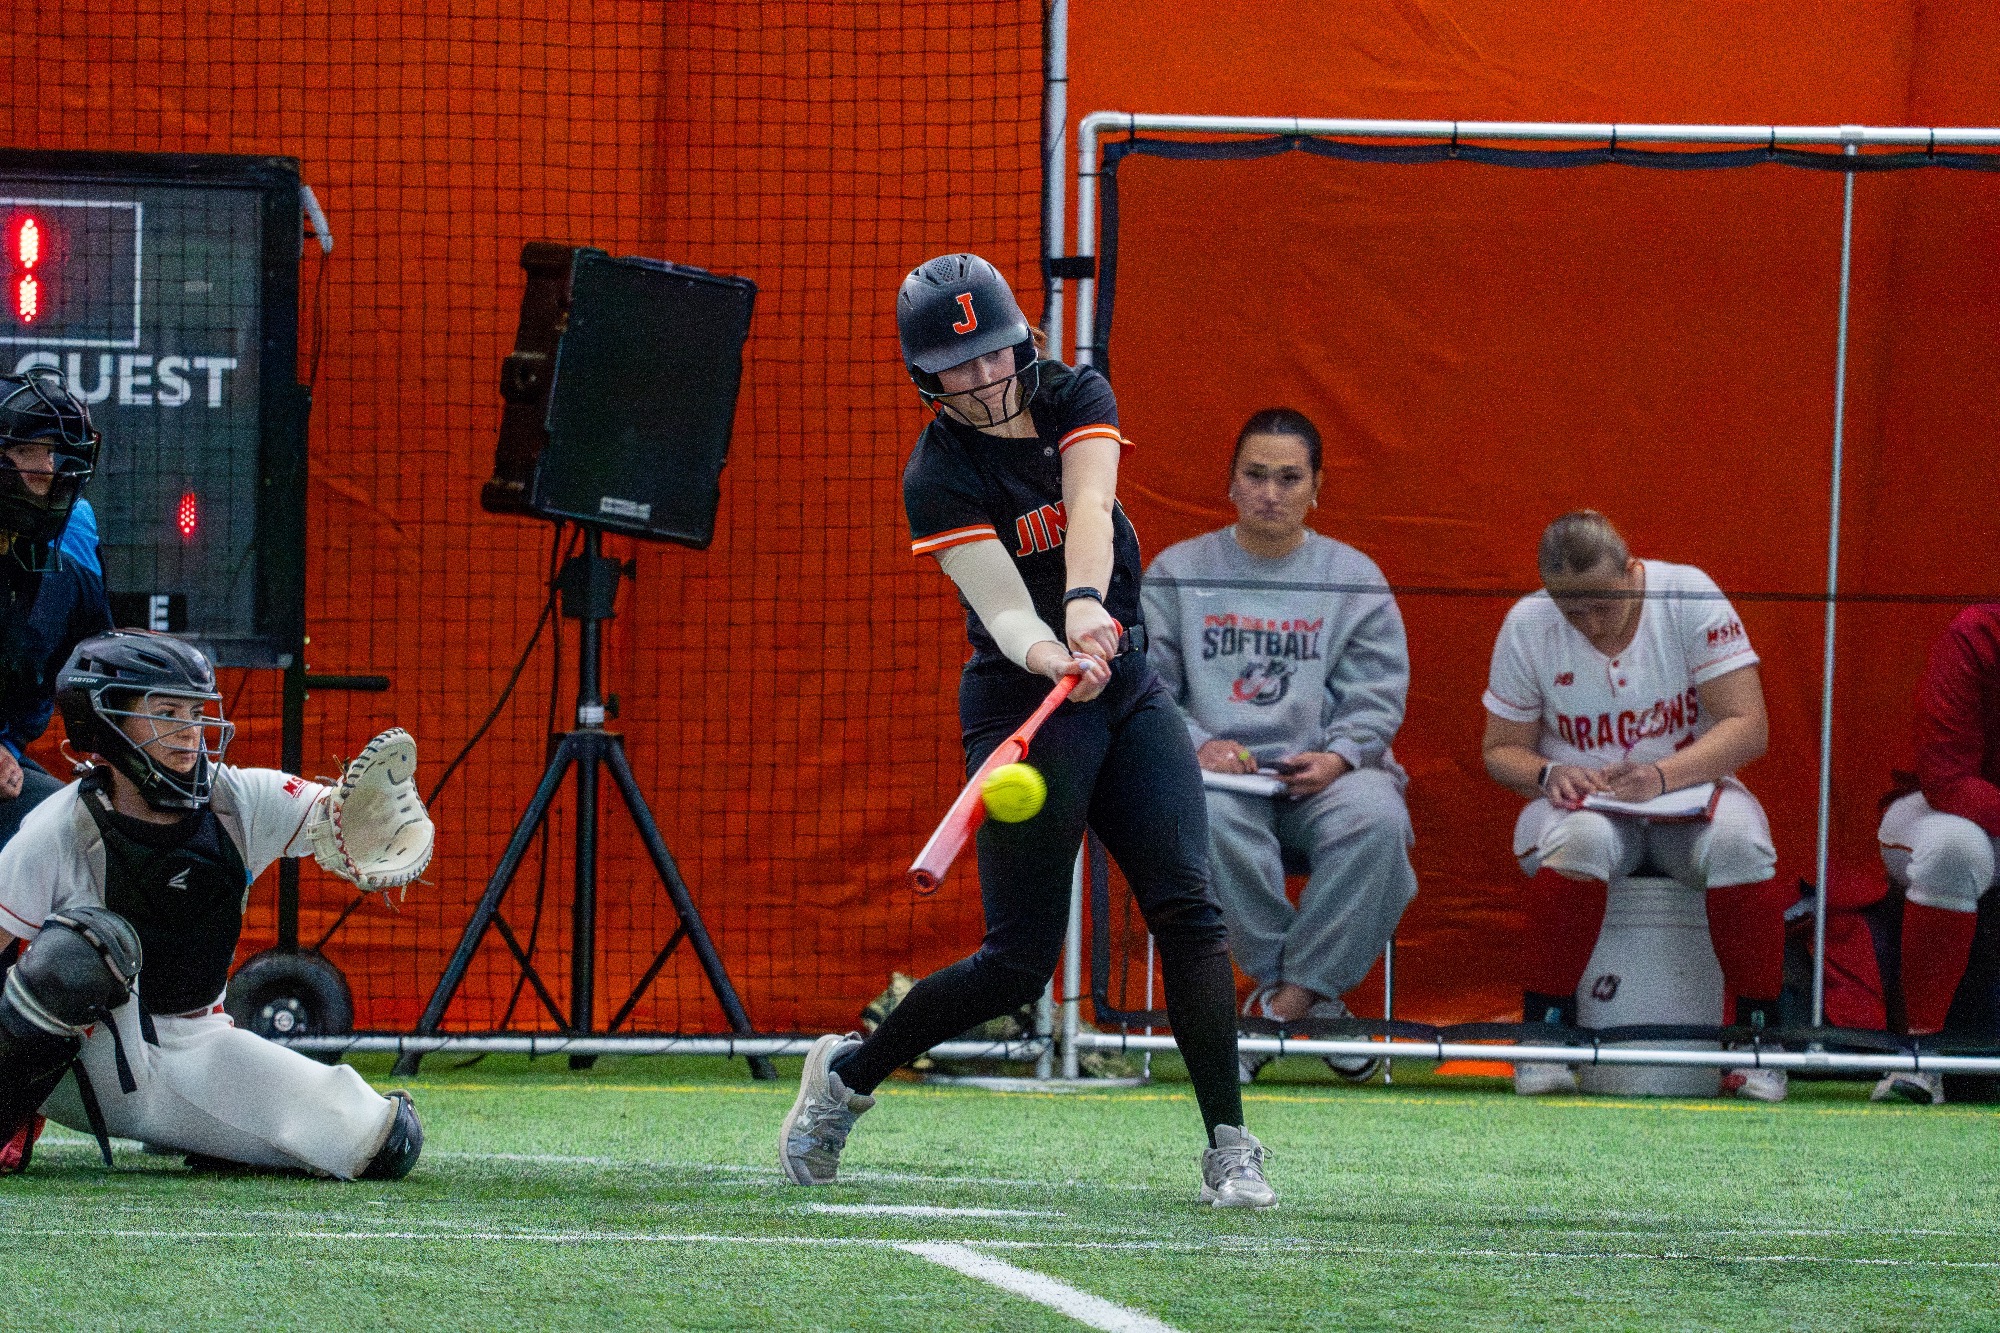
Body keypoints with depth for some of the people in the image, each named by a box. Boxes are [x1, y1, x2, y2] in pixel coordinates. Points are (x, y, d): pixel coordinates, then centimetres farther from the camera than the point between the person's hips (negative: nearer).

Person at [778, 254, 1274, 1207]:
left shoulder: (1075, 400, 0)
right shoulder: (939, 480, -12)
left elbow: (1089, 507, -21)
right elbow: (1004, 609, -23)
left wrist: (1086, 602, -41)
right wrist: (1054, 660, -46)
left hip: (1127, 686, 4)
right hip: (1024, 704, -4)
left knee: (1187, 908, -12)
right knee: (1020, 960, -5)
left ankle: (1228, 1147, -10)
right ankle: (847, 1073, 17)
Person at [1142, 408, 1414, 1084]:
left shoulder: (1355, 578, 14)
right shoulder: (1176, 572, 14)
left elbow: (1376, 696, 6)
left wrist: (1338, 756, -14)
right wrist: (1197, 744, -12)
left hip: (1325, 774, 1)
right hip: (1219, 771, -1)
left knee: (1376, 820, -35)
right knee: (1209, 819, -38)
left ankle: (1285, 999, -26)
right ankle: (1313, 996, -25)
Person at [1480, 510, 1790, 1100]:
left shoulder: (1689, 596, -12)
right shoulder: (1527, 625, -5)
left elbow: (1748, 726, -14)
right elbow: (1502, 748, 4)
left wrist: (1664, 774, -30)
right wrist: (1549, 773, -19)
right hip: (1583, 800, 0)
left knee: (1737, 845, -34)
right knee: (1581, 842, -36)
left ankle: (1759, 1035, -19)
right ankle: (1543, 1030, -27)